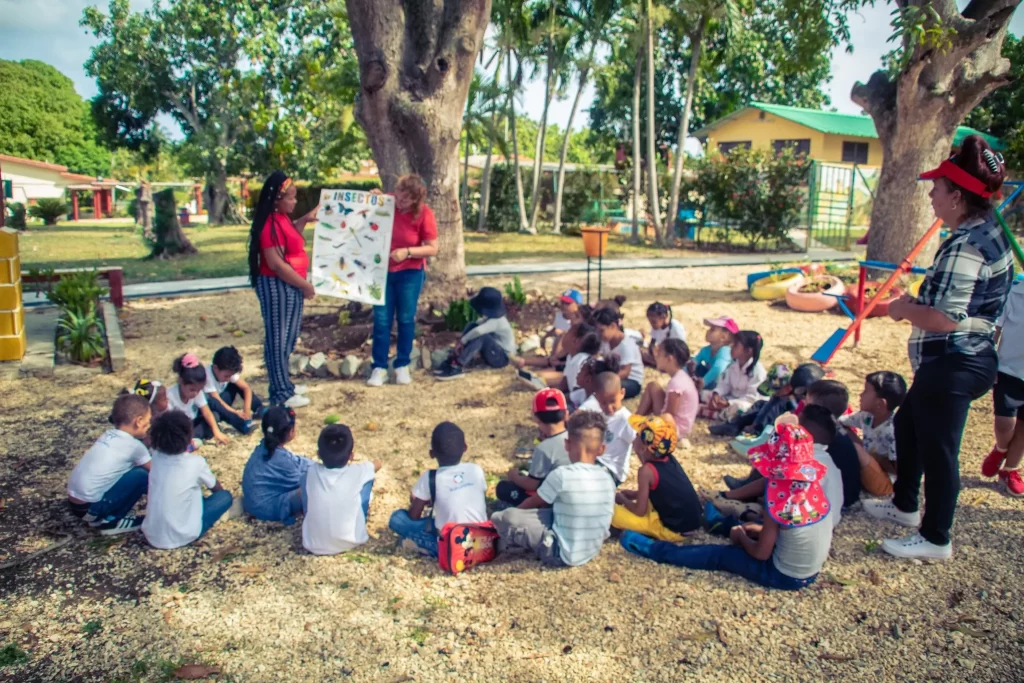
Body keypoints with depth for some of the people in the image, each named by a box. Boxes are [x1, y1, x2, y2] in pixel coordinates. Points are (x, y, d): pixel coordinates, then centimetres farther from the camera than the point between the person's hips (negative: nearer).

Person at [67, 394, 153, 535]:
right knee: (142, 475, -10)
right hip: (89, 508, -8)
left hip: (75, 502, 8)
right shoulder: (133, 445, -13)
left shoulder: (109, 435, 9)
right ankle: (110, 521, 1)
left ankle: (103, 517, 13)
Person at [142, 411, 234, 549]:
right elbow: (217, 488, 7)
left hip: (151, 536, 6)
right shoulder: (196, 462, -14)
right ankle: (191, 532, 5)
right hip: (180, 537, -6)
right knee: (225, 496, 7)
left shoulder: (156, 456, -1)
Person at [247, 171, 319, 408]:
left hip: (290, 286, 10)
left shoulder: (281, 218, 10)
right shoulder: (270, 224, -20)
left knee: (288, 337, 18)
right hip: (276, 287, -10)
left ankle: (284, 384, 31)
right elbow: (276, 263, -25)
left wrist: (305, 219, 18)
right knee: (278, 338, -2)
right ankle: (281, 394, 7)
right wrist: (306, 285, -18)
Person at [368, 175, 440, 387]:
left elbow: (432, 249, -13)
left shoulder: (425, 214, -14)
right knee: (381, 320, 2)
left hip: (410, 273, -2)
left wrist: (407, 252, -26)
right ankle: (379, 367, 10)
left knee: (406, 319, 6)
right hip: (383, 270, 2)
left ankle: (403, 365, 20)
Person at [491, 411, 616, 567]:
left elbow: (534, 503, -3)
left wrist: (517, 511, 19)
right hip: (593, 551, 7)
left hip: (563, 555, -7)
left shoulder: (562, 475, -20)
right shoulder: (608, 478, -3)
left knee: (507, 517, -12)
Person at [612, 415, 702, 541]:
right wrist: (635, 494, 18)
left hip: (675, 530, -8)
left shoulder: (646, 470, -19)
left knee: (613, 513, -8)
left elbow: (639, 511, -15)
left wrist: (623, 499, 3)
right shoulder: (670, 460, 3)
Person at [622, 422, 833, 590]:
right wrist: (759, 529, 10)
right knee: (752, 531, 26)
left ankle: (656, 550, 12)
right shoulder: (815, 489, -7)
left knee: (720, 555, 3)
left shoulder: (780, 504, -27)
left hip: (784, 576, -7)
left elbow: (760, 553, -17)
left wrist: (741, 537, 2)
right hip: (811, 572, 7)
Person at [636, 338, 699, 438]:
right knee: (652, 386, 9)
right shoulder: (681, 377, 4)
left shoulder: (677, 382, -26)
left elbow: (669, 414, -24)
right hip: (673, 420, 10)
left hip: (677, 427, -10)